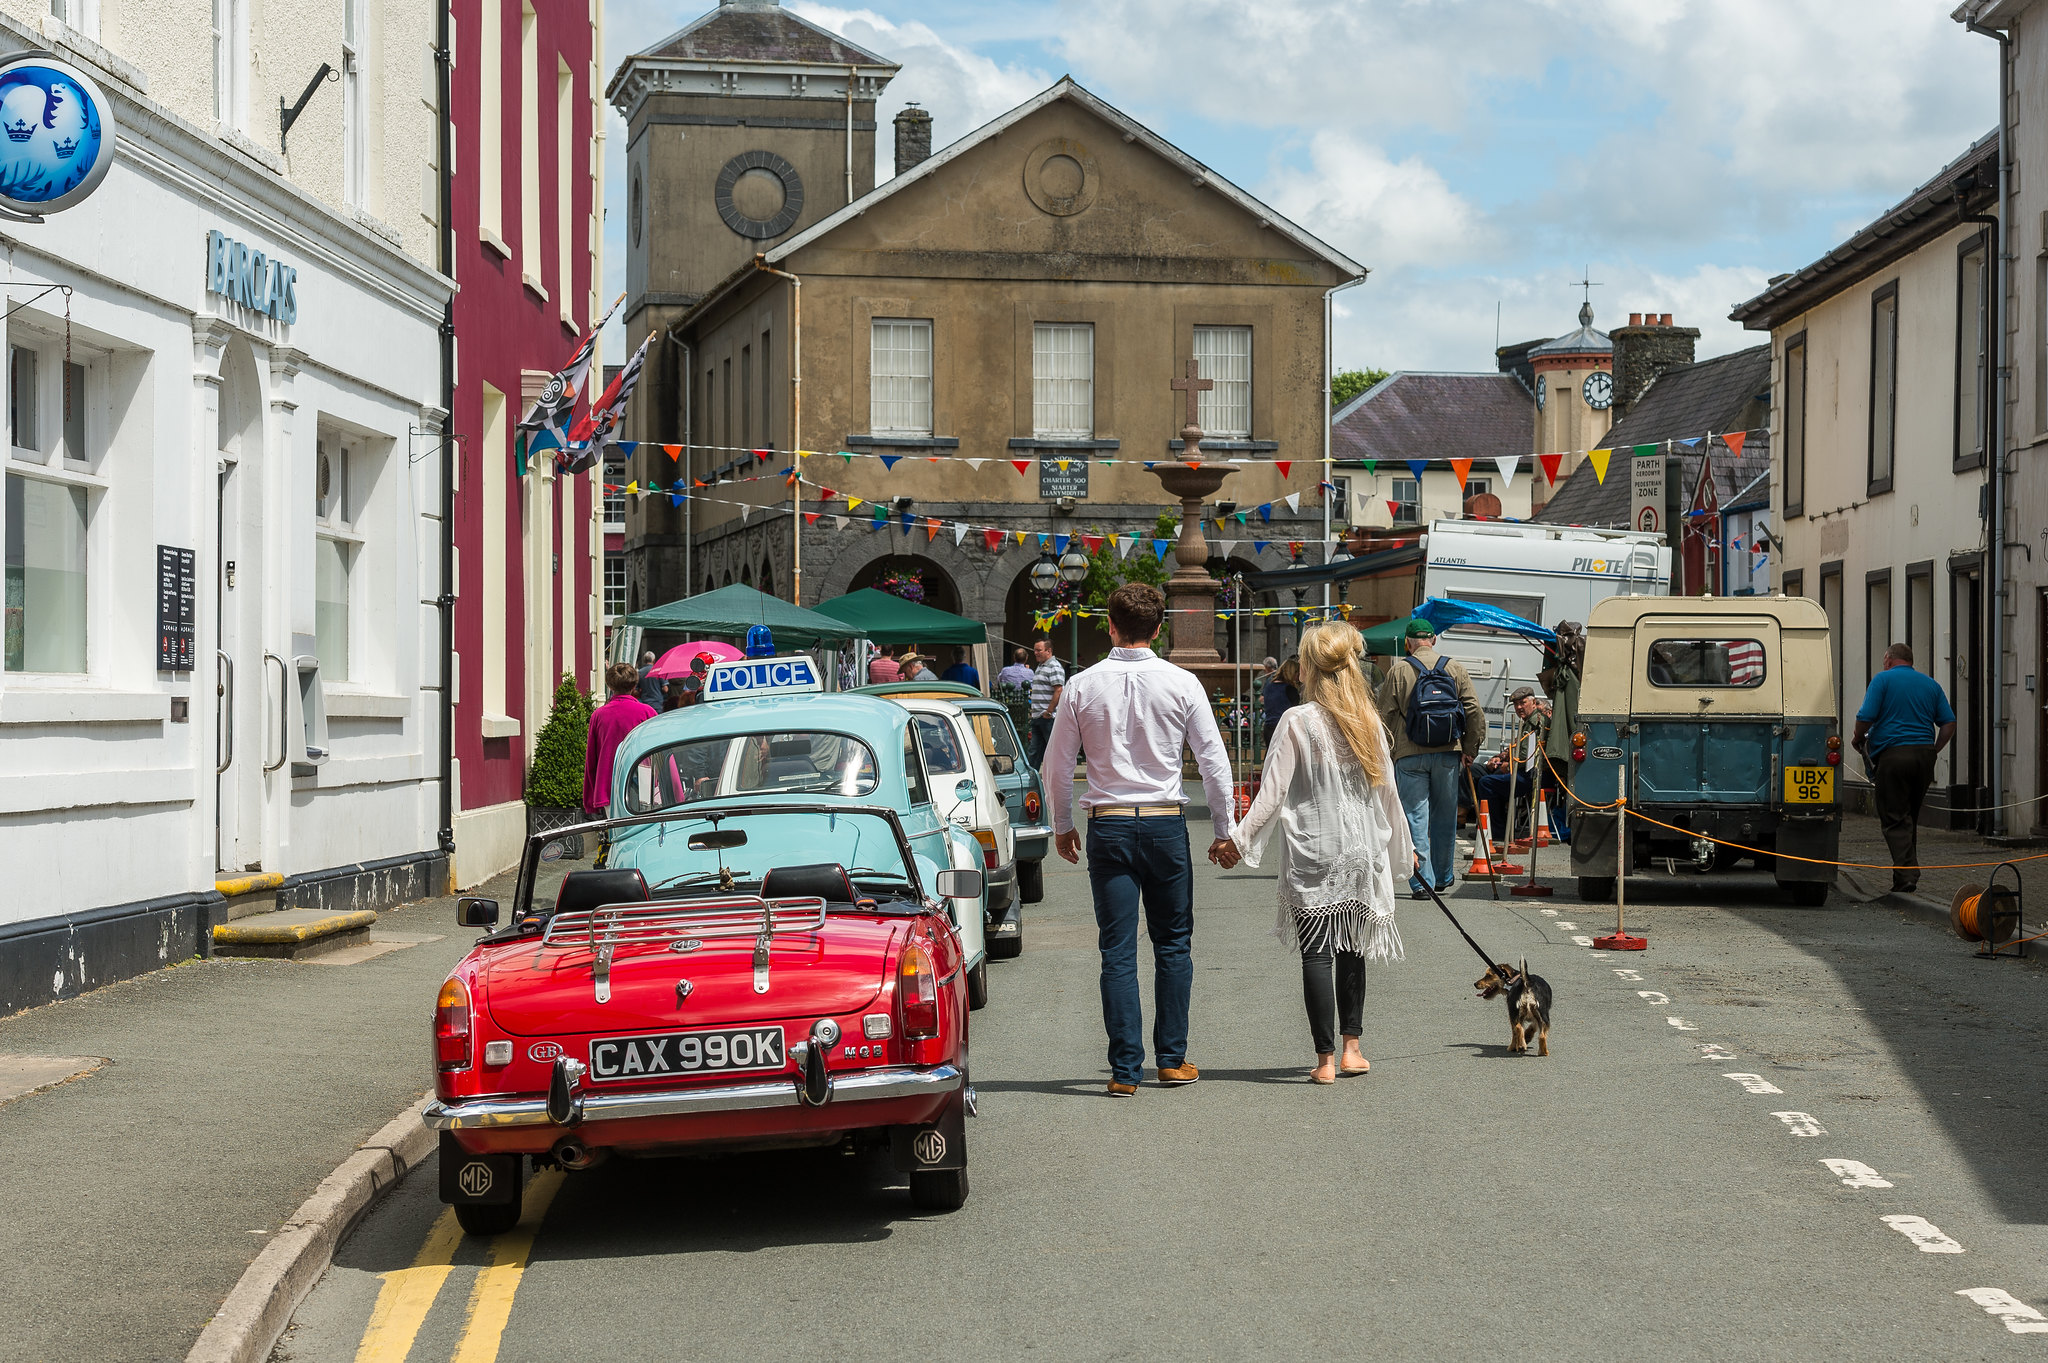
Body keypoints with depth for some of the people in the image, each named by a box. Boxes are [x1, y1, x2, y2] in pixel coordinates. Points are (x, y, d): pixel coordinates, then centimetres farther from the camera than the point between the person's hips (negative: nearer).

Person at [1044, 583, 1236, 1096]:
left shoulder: (1082, 686, -1)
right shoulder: (1181, 684, -3)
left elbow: (1056, 764, 4)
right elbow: (1214, 761, -1)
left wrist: (1062, 826, 18)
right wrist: (1224, 831, 8)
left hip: (1108, 824, 0)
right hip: (1166, 822, 0)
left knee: (1118, 950, 3)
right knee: (1173, 943, 13)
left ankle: (1125, 1069, 1)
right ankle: (1172, 1059, 16)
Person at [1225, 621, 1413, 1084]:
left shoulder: (1298, 721, -9)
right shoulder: (1369, 721, 5)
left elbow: (1273, 792, -11)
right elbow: (1386, 790, 12)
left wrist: (1240, 841, -6)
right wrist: (1402, 846, 24)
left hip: (1312, 854, -4)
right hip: (1361, 851, 4)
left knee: (1316, 953, 0)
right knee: (1352, 949, 14)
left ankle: (1326, 1058, 0)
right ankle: (1351, 1048, 15)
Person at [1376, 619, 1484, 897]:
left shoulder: (1398, 673, -1)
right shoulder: (1455, 669, 5)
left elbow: (1384, 717, 0)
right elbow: (1474, 712, 3)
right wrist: (1470, 749, 12)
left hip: (1410, 756, -2)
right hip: (1447, 753, 2)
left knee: (1415, 817, 0)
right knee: (1444, 817, 14)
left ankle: (1421, 881, -4)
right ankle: (1443, 877, 25)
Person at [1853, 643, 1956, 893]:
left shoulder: (1883, 679, 0)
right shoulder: (1931, 684, 15)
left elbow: (1866, 717, -9)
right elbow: (1949, 723, 9)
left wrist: (1858, 740, 9)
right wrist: (1933, 751, 16)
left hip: (1893, 754, -5)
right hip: (1924, 755, 5)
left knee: (1895, 819, -4)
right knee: (1911, 818, 16)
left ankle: (1905, 875, -15)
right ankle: (1910, 873, 18)